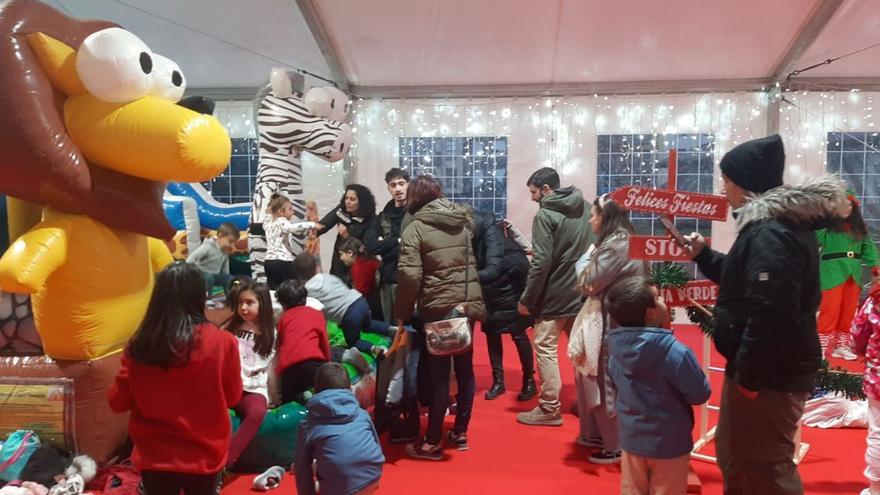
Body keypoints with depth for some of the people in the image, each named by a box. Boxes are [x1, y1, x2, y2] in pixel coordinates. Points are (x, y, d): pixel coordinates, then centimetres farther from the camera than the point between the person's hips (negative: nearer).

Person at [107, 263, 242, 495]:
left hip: (154, 456, 1)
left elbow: (117, 401, -1)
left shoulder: (139, 347, -15)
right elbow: (232, 397, -3)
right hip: (204, 455, 0)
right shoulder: (222, 342, -18)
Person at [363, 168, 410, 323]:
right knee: (391, 325, 13)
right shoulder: (383, 216, 13)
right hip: (388, 280, 5)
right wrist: (398, 241, -7)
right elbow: (370, 245, 1)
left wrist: (385, 246, -7)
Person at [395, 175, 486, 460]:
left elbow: (409, 276, -14)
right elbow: (478, 262, 8)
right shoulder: (464, 220, 10)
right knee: (465, 369, 15)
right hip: (469, 304, 5)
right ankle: (460, 432, 27)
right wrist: (474, 299, 14)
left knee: (438, 374, 3)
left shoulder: (416, 227, -7)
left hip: (438, 308, -5)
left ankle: (433, 442, 12)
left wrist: (403, 314, -5)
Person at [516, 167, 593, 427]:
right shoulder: (586, 208, 7)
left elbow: (541, 262, -19)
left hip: (554, 295, -7)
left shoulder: (546, 214, -14)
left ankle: (549, 409, 6)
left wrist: (527, 299, -13)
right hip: (581, 292, 7)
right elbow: (589, 250, 14)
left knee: (545, 349, 2)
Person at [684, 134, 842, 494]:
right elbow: (746, 279, 24)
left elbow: (771, 314, -30)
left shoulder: (770, 234, -23)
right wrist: (703, 256, 15)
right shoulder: (773, 224, 11)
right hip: (772, 369, 11)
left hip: (769, 375, -11)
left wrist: (748, 375, -23)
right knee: (734, 456, 24)